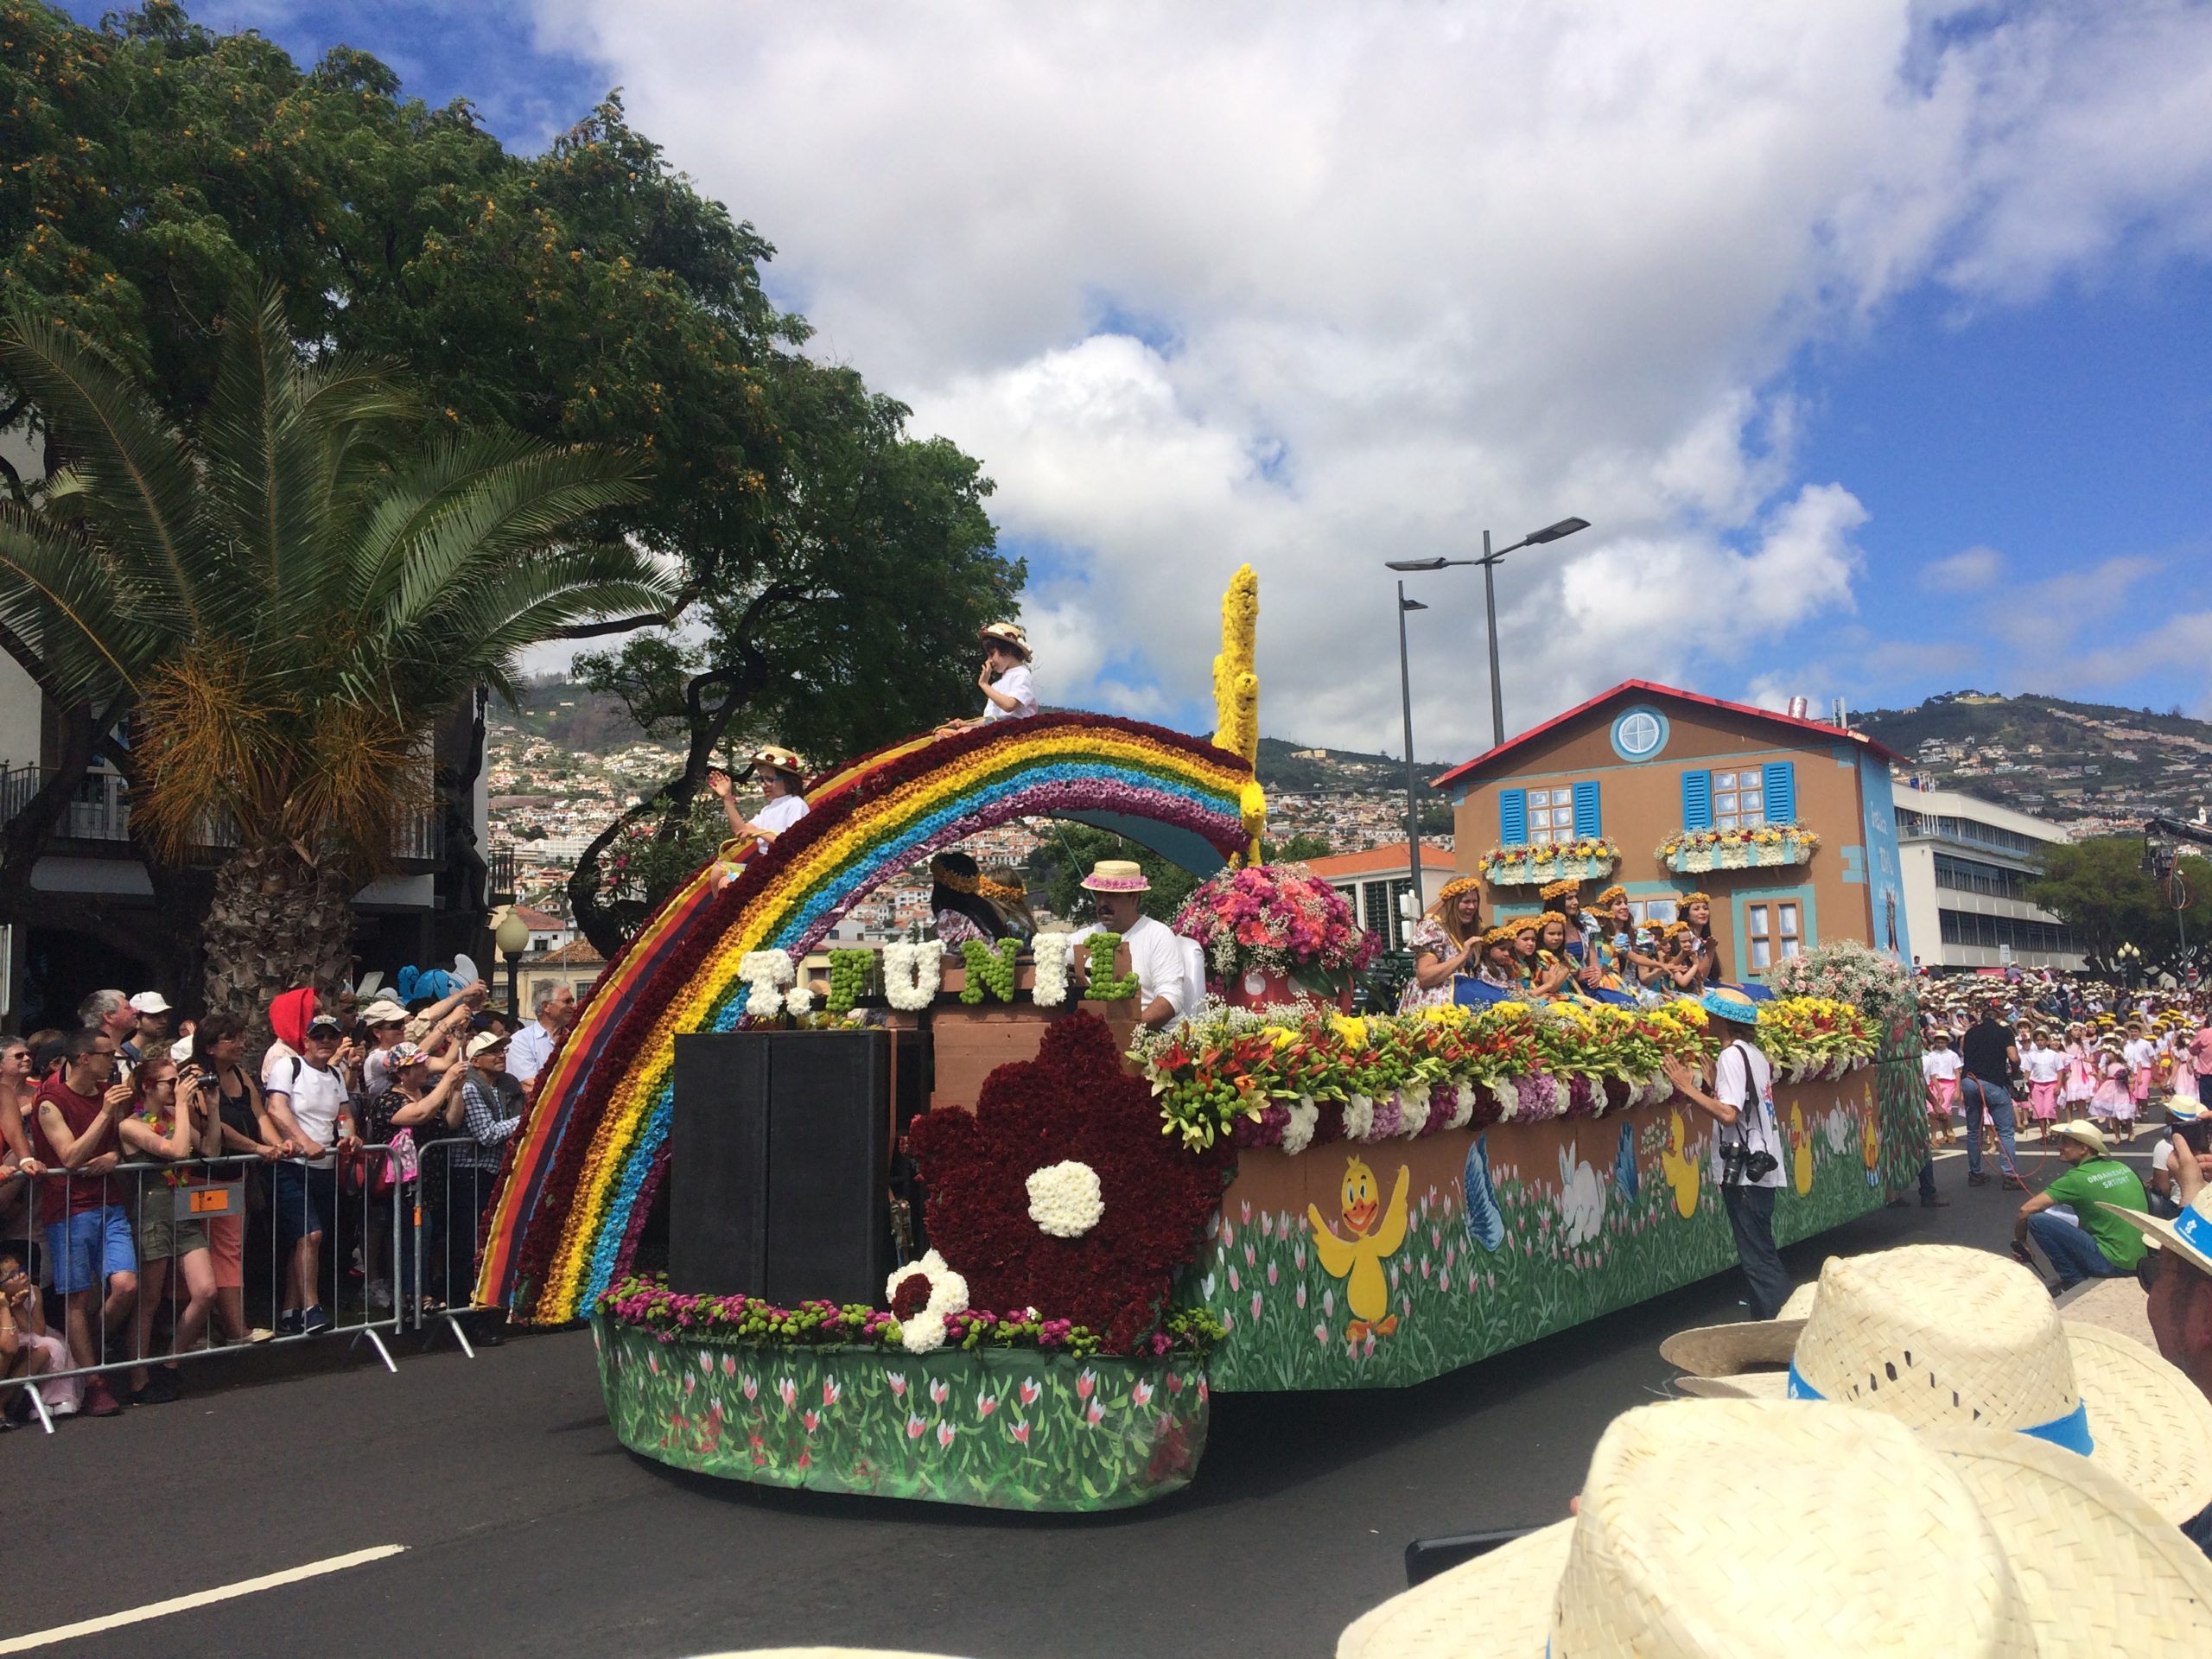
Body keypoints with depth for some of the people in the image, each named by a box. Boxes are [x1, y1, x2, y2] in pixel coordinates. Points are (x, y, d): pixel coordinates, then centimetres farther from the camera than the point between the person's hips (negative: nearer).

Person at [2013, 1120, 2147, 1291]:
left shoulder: (2078, 1178, -12)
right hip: (2141, 1260, 8)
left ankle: (2074, 1282, 0)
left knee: (2038, 1220, -10)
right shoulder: (2122, 1168, 9)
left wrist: (2019, 1240, 5)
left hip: (2112, 1262, -8)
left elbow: (2026, 1210, -15)